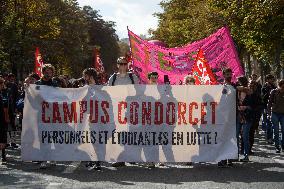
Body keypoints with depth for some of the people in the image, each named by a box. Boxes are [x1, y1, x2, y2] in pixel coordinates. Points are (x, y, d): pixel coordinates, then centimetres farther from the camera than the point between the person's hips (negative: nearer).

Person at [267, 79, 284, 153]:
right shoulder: (274, 92, -3)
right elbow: (270, 102, 0)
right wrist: (269, 113, -4)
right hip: (275, 114, -2)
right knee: (276, 132, 2)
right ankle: (277, 147, 8)